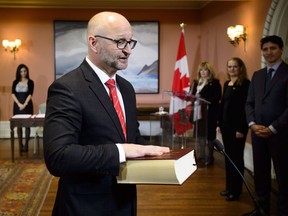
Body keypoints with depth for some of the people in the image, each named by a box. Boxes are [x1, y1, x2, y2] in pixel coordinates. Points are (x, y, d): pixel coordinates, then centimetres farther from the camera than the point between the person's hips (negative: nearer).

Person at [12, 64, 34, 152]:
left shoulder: (30, 82, 0)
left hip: (27, 105, -2)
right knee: (18, 125, 3)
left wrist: (24, 104, -16)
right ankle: (20, 145, 6)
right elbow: (13, 94, 0)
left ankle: (26, 145, -1)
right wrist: (19, 104, -12)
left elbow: (30, 94, -7)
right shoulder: (15, 82, 7)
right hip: (17, 105, 2)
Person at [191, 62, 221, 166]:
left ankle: (210, 156, 10)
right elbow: (193, 95, 18)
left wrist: (203, 98, -21)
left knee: (209, 134, 0)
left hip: (210, 112, -5)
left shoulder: (214, 82, -4)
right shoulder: (197, 82, 16)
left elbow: (217, 97, -13)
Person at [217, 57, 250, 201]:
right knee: (228, 156, 13)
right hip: (226, 125, 7)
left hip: (237, 126, -7)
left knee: (236, 158, 2)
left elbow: (246, 107, -15)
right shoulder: (226, 84, 12)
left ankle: (236, 190, 11)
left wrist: (242, 129, -18)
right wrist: (219, 124, 11)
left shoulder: (245, 84, -10)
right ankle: (229, 187, 24)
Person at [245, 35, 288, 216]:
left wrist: (272, 128, -15)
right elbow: (250, 103, 13)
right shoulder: (257, 75, 15)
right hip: (258, 132, 6)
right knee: (260, 174, 11)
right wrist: (252, 124, -4)